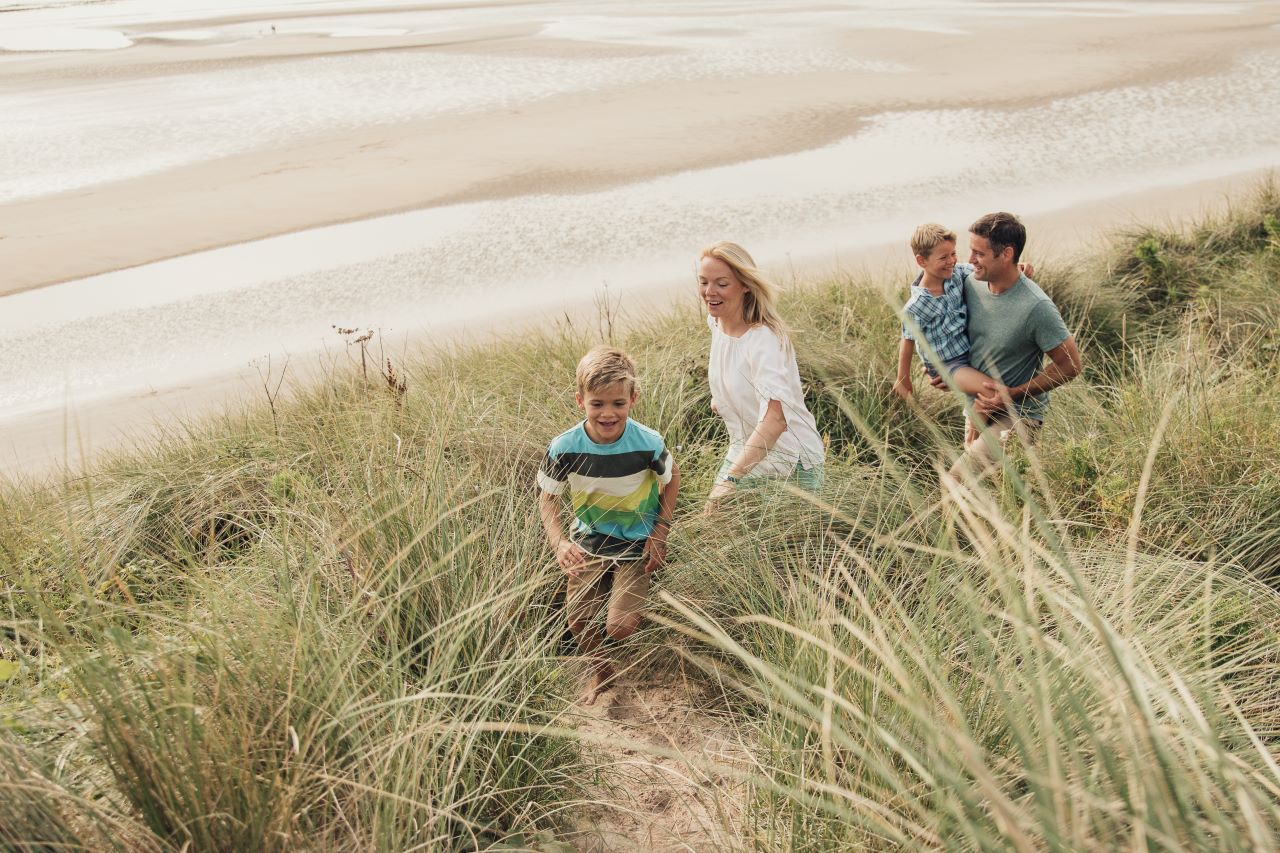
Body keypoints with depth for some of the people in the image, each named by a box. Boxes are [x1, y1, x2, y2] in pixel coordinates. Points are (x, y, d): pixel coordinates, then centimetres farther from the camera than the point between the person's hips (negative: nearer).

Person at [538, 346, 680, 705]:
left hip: (636, 544, -2)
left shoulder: (648, 443, -24)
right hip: (589, 541, 2)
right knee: (577, 619, 3)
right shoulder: (564, 448, -22)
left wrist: (660, 534, -9)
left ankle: (634, 595, 25)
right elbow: (547, 499, -8)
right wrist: (559, 543, -25)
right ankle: (600, 671, 36)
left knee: (621, 627, -13)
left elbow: (671, 480, -4)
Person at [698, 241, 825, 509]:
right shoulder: (716, 322, 1)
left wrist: (731, 477, -45)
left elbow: (775, 418, -37)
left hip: (789, 456, -7)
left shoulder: (764, 340, -24)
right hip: (745, 449, 8)